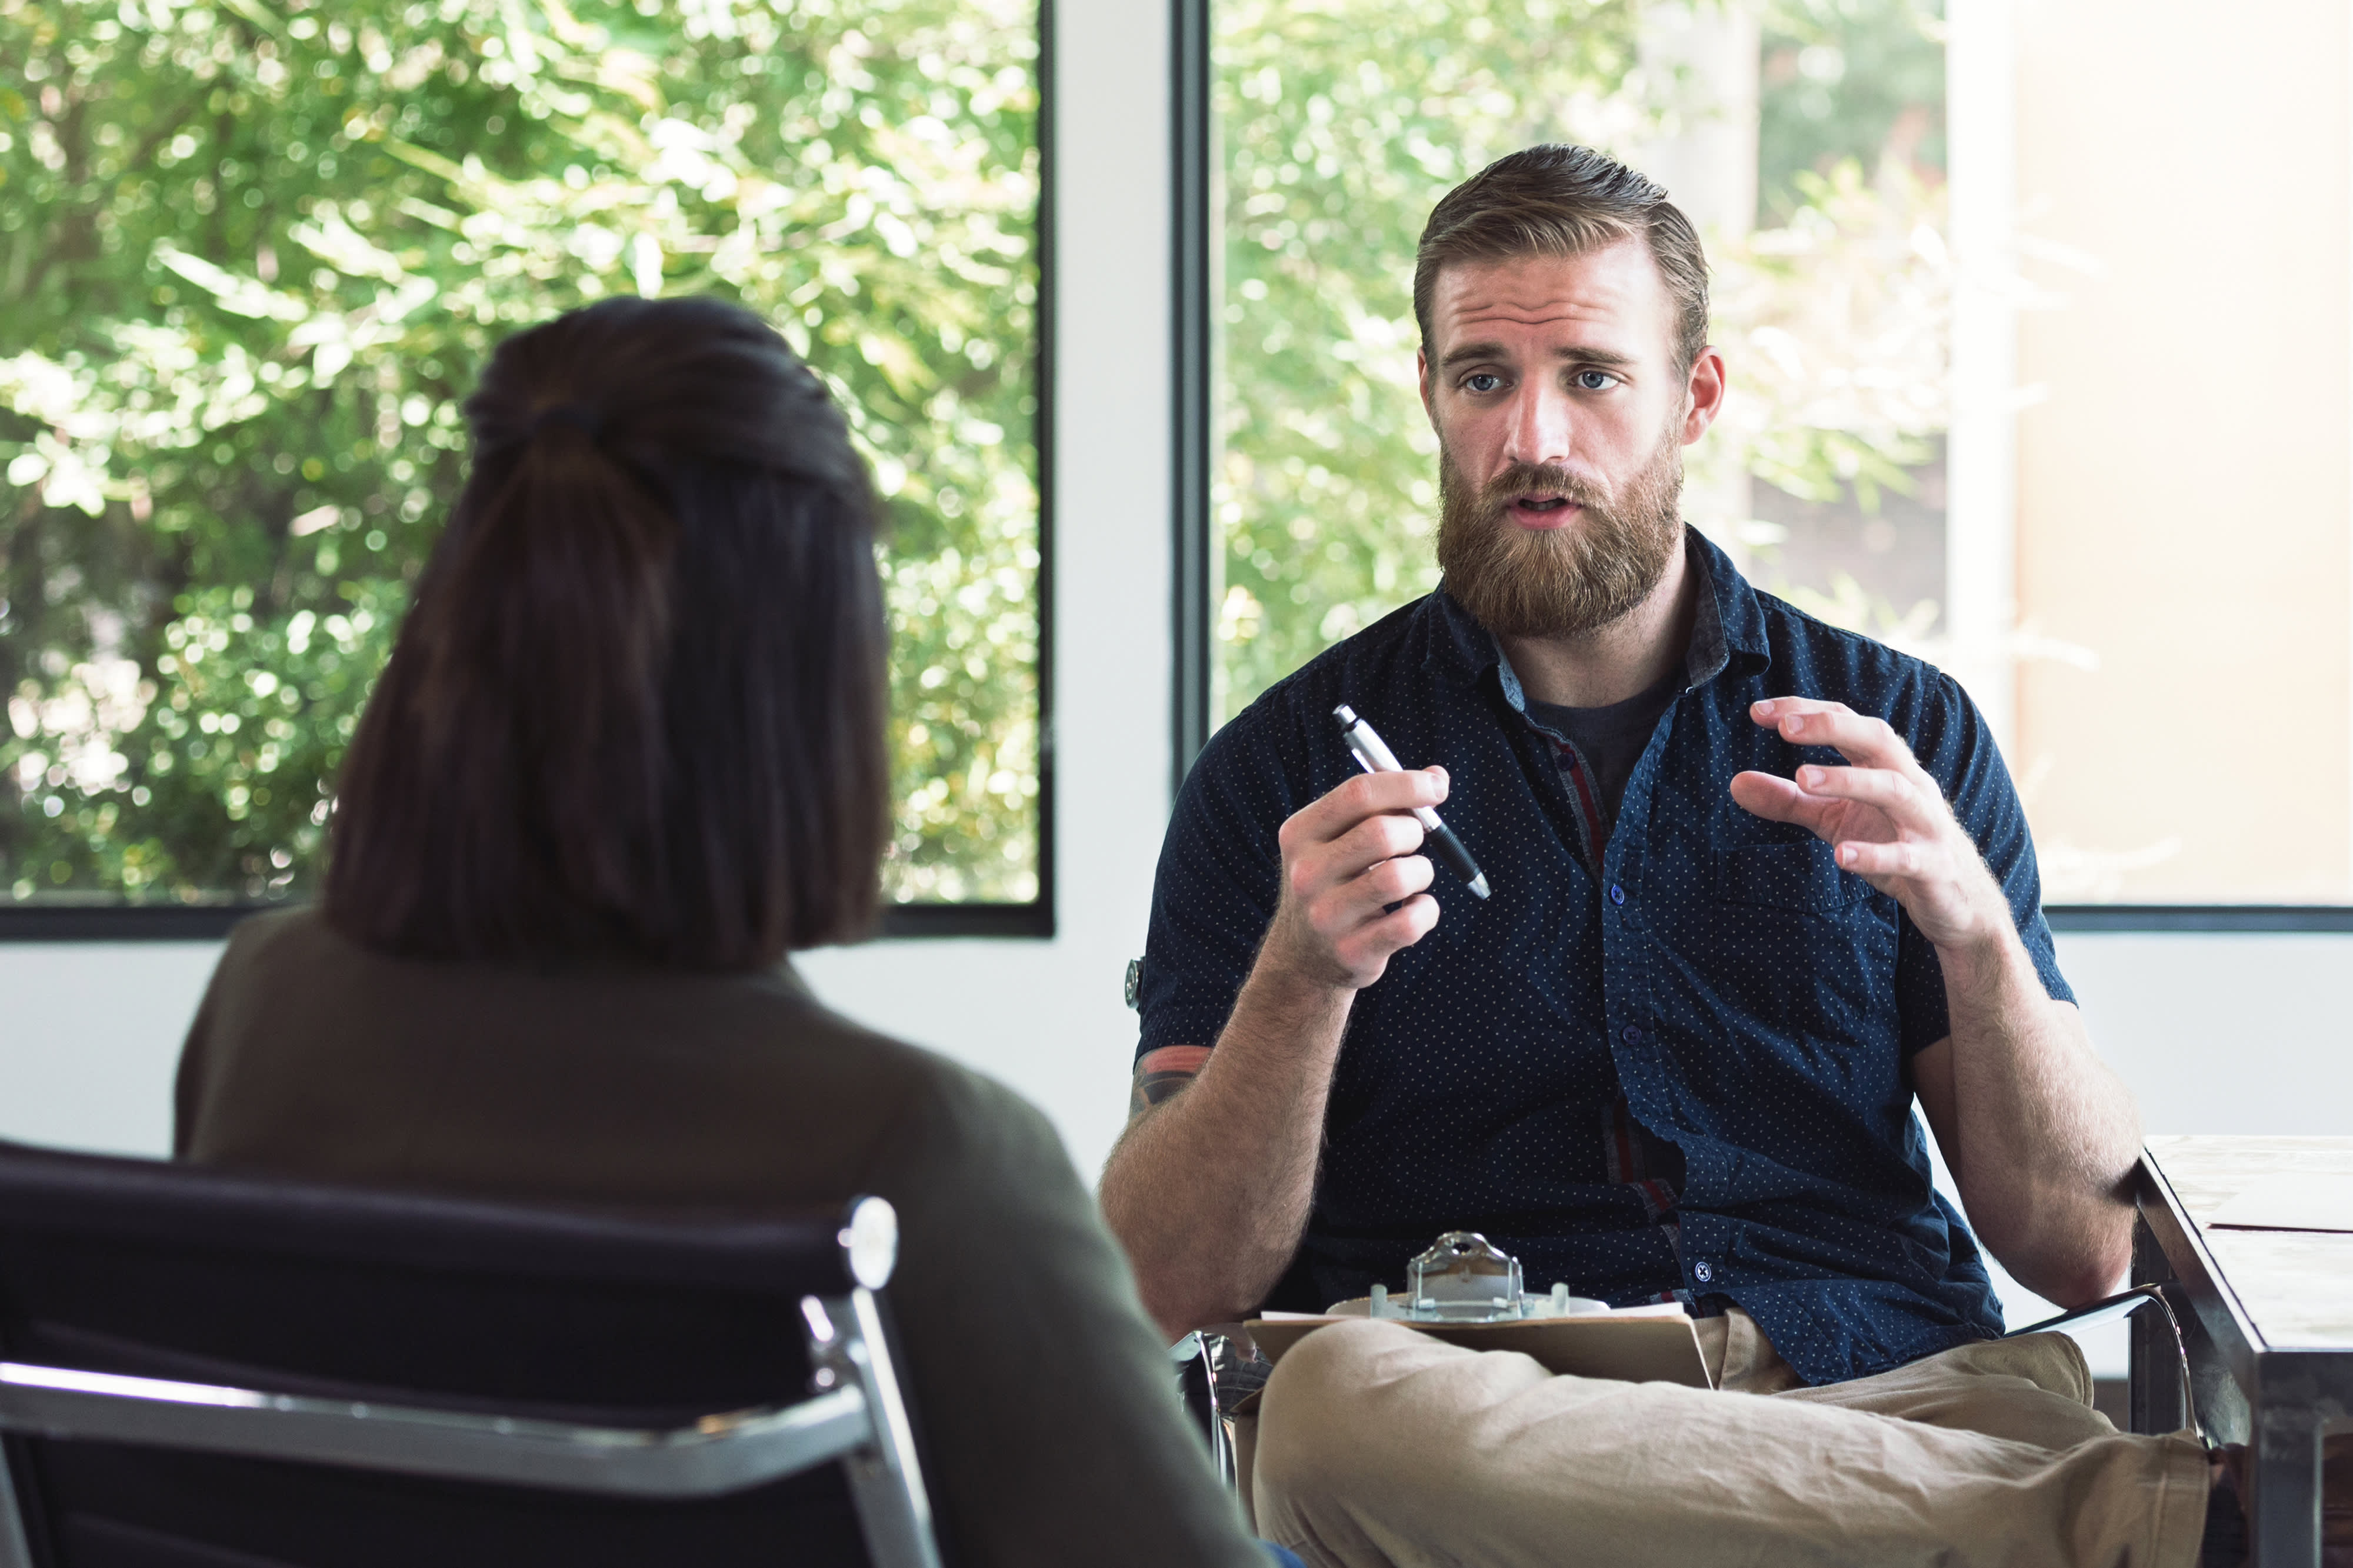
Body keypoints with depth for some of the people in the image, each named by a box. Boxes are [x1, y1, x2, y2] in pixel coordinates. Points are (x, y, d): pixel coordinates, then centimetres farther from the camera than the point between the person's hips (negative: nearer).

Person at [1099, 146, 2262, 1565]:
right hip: (1478, 1432, 3)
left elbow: (2085, 1252, 7)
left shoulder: (1899, 734, 14)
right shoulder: (1287, 768, 10)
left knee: (2048, 1419, -41)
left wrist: (1971, 927, -10)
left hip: (1882, 1397, -3)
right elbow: (1169, 1291, 1)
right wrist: (1304, 975, -17)